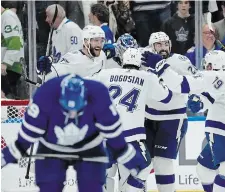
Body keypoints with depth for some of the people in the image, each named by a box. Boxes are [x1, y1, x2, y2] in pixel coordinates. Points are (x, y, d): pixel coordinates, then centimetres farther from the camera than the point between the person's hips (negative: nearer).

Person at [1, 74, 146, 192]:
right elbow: (31, 128, -18)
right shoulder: (45, 96, -34)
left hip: (89, 148, 0)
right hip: (52, 149, 0)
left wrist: (122, 152, -7)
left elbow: (111, 127, -17)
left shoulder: (98, 96, -33)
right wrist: (15, 152, -7)